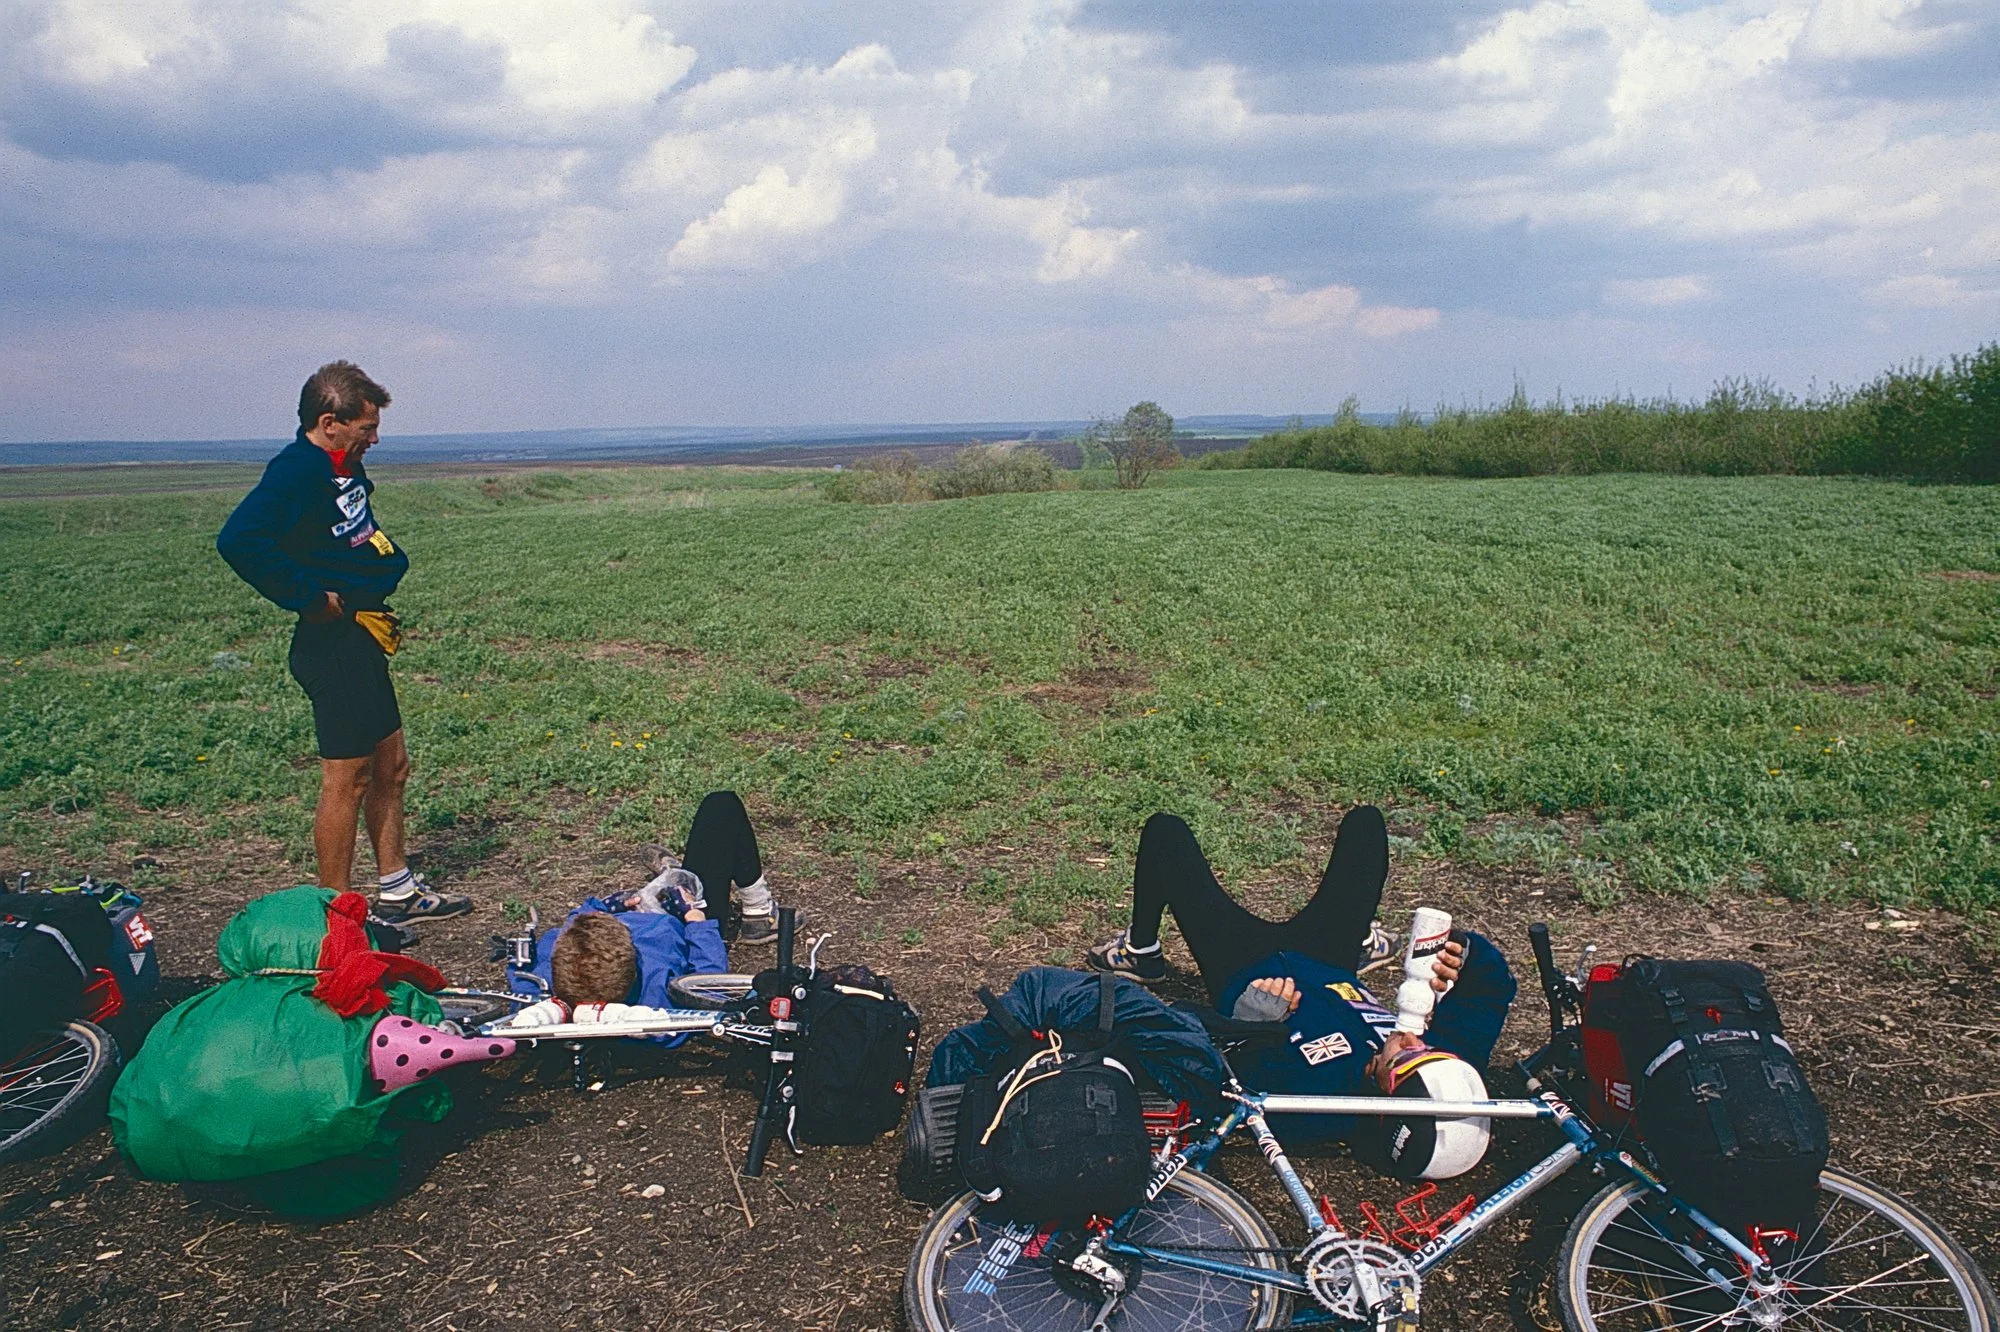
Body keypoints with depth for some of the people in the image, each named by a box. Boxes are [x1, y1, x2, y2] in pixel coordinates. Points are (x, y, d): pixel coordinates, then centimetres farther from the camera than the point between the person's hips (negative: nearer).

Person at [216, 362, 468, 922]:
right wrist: (310, 595, -24)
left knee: (391, 767, 16)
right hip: (333, 642, -10)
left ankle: (397, 889, 28)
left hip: (363, 638, 10)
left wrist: (383, 573, 14)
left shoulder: (344, 467, 11)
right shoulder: (296, 471, -17)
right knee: (347, 779, -1)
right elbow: (238, 540, -32)